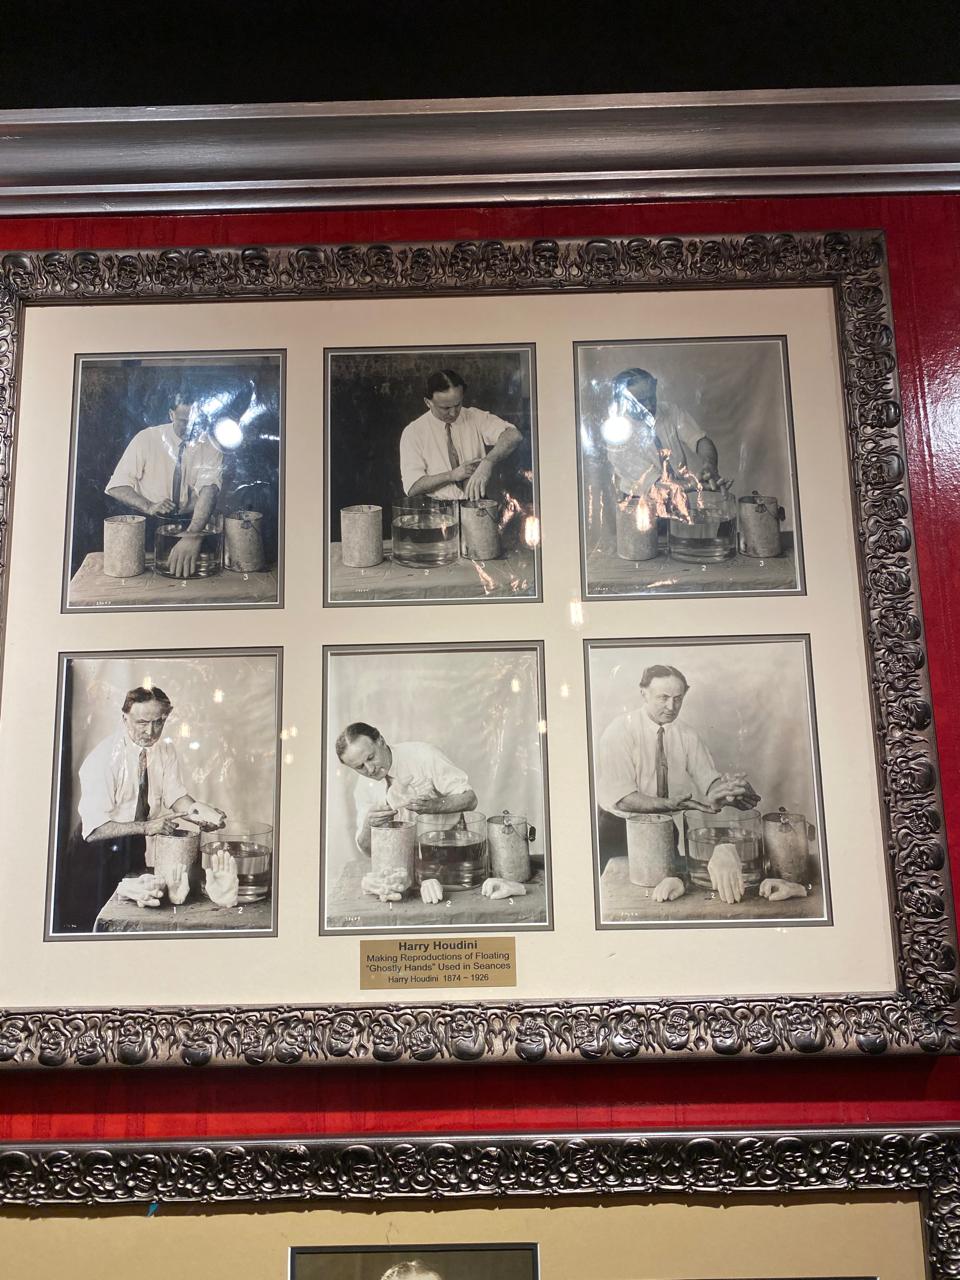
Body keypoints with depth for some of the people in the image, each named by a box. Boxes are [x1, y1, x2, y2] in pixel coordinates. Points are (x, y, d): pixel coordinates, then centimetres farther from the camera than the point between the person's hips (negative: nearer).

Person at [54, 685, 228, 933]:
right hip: (98, 851, -5)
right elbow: (95, 829, -28)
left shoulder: (165, 751, -4)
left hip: (136, 847, 5)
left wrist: (198, 810, -30)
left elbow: (175, 795, -8)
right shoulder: (103, 758, -24)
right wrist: (147, 827, -39)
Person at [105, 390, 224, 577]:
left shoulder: (210, 447, -5)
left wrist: (192, 534, -40)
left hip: (192, 522, 1)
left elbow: (209, 490, -22)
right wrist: (148, 507, -23)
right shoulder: (146, 438, -4)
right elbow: (117, 487, -4)